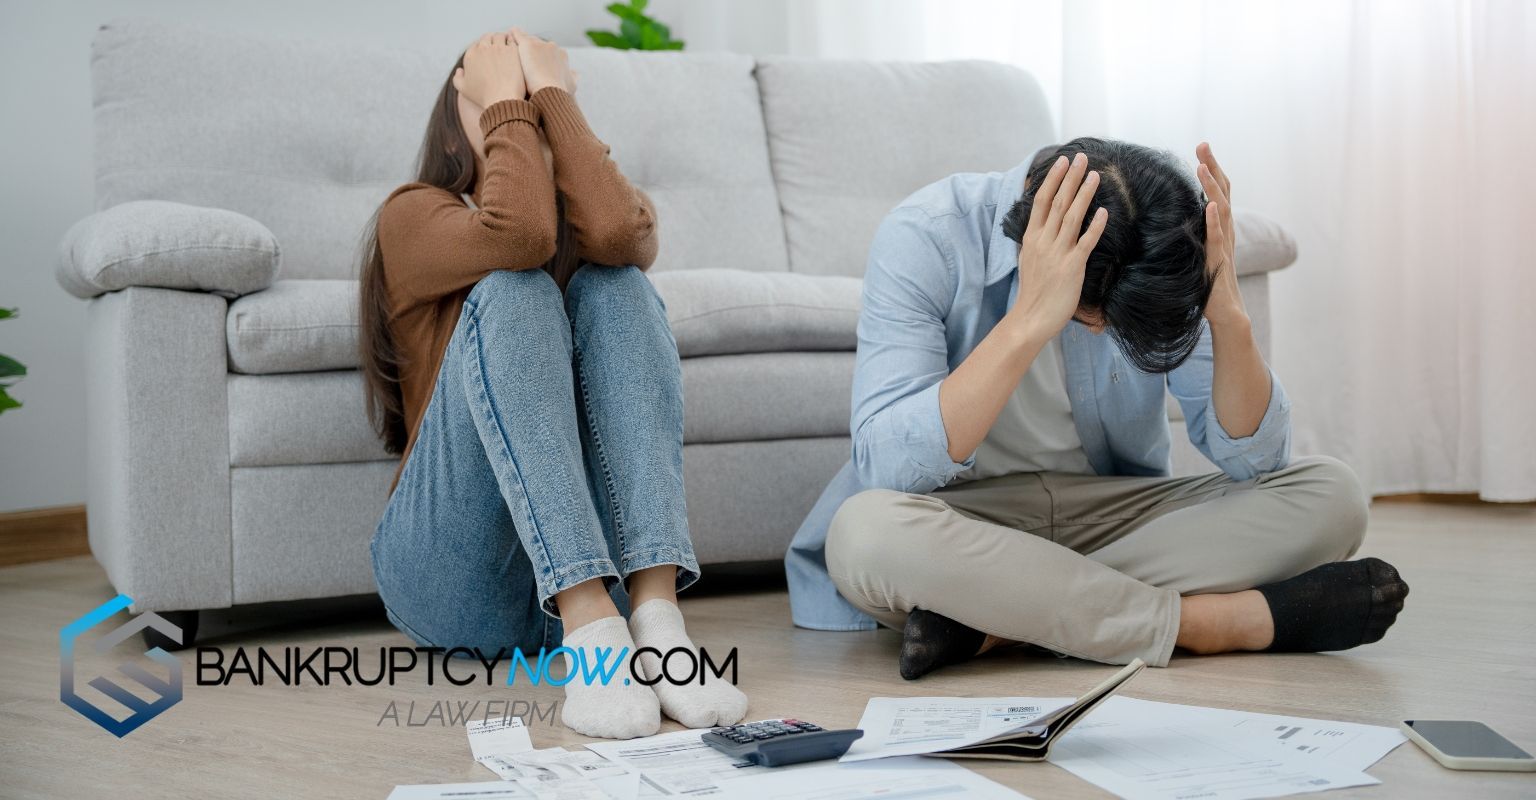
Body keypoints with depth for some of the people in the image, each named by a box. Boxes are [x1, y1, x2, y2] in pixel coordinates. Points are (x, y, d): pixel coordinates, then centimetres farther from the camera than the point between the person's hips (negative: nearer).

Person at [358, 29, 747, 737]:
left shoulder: (620, 216, 14)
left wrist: (553, 93, -5)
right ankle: (591, 630, -38)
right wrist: (508, 102, -7)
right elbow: (518, 235, -19)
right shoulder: (413, 215, 5)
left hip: (598, 559, 2)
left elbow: (616, 234, -14)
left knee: (615, 284, -17)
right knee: (513, 293, -22)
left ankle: (656, 613, -33)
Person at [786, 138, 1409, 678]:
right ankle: (1222, 621, -25)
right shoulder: (925, 238, -21)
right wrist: (1030, 321, -39)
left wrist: (1229, 316, -26)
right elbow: (888, 469, -32)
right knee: (867, 532, -38)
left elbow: (1252, 462, -10)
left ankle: (995, 620, -25)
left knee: (1331, 498, -16)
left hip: (1114, 516, 4)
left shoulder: (1163, 257, -9)